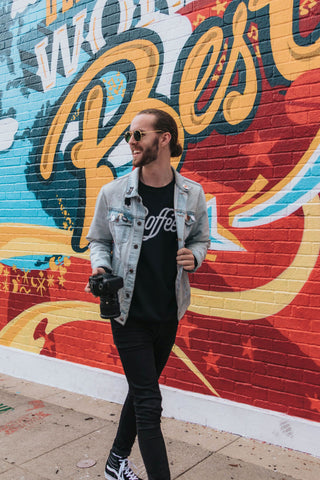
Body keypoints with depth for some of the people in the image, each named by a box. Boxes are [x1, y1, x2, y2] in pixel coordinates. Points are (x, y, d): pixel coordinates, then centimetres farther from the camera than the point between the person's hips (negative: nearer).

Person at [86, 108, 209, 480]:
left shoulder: (192, 194, -3)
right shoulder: (113, 193, -7)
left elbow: (200, 238, 11)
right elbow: (98, 241, 5)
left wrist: (194, 256, -11)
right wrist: (100, 267, -15)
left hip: (168, 313, 3)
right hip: (128, 311, -3)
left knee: (141, 391, 19)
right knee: (149, 401, -2)